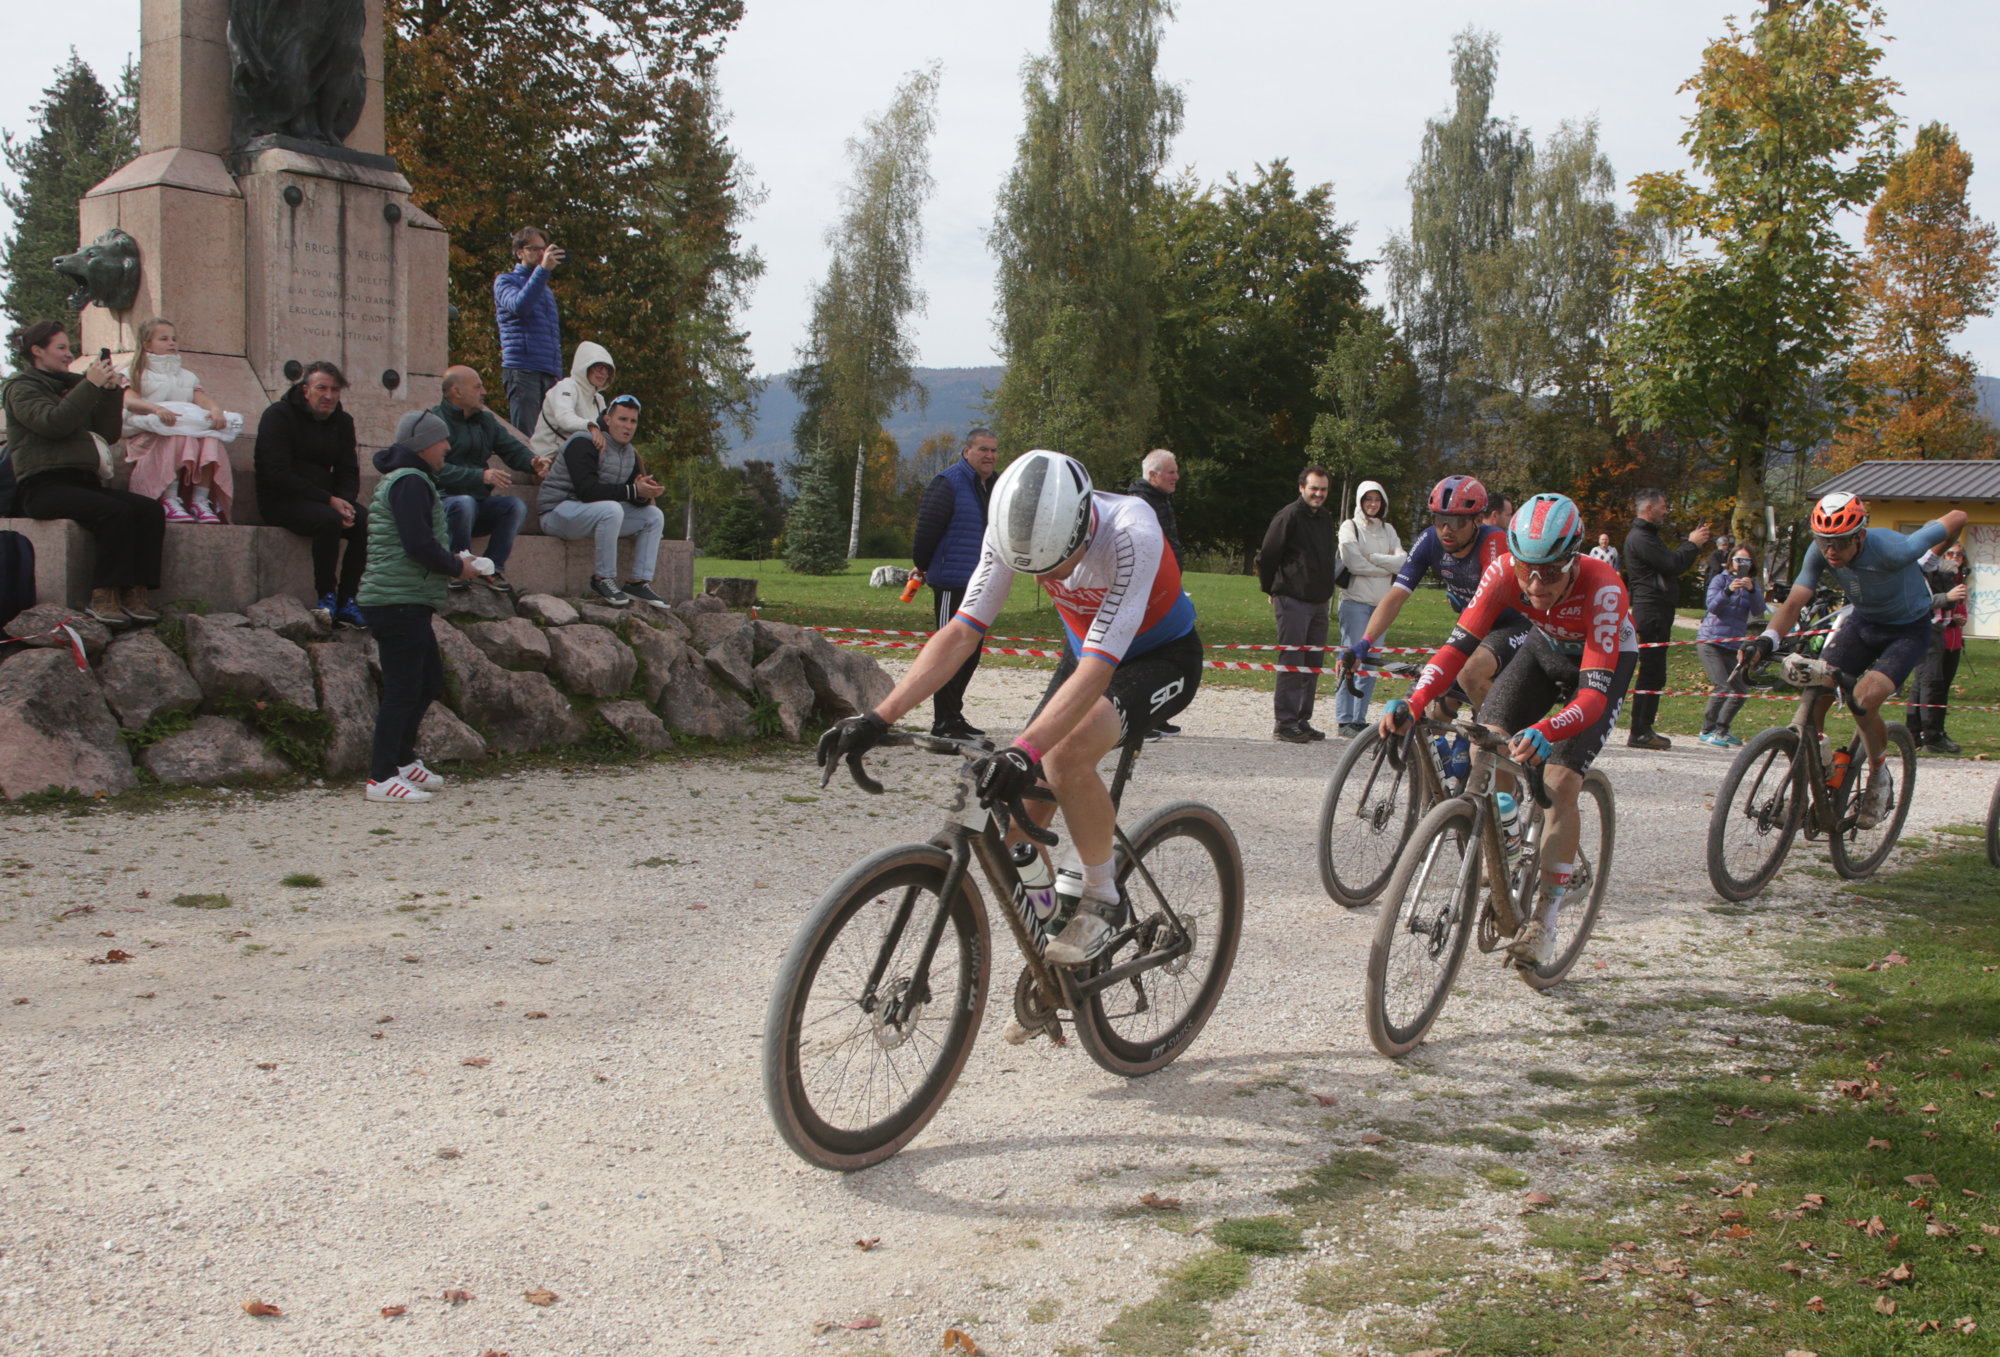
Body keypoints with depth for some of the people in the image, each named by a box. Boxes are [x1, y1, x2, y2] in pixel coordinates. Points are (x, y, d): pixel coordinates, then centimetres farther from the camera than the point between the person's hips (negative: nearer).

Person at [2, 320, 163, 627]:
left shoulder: (71, 384, 23)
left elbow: (109, 434, 17)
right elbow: (53, 423, -15)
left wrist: (112, 391, 5)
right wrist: (91, 385, -13)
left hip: (81, 480, 6)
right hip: (43, 485, -6)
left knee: (150, 509, -21)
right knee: (115, 512, -33)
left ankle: (135, 595, -26)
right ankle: (103, 598, -28)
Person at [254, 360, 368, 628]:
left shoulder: (342, 422, 11)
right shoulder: (278, 415, -8)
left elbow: (349, 473, 12)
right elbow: (278, 474, -16)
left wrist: (346, 503, -13)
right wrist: (329, 500, -23)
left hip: (326, 498, 6)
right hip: (280, 501, -6)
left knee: (368, 522, -23)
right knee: (329, 520, -35)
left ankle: (346, 601, -19)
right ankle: (326, 596, -21)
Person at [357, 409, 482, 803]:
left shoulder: (402, 479, 21)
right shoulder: (410, 482, -13)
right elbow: (419, 544, -22)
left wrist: (450, 564, 12)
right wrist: (456, 567, -8)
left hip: (409, 603, 11)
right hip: (399, 603, -11)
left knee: (430, 679, 18)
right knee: (403, 688, -9)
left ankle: (402, 759, 27)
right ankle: (382, 778, -7)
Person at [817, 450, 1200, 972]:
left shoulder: (1131, 536, -37)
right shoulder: (1013, 531, -22)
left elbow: (1097, 671, -42)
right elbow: (961, 633, -23)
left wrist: (1024, 751, -54)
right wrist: (878, 718, -33)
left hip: (1162, 657, -6)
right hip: (1084, 650, 6)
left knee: (1067, 754, -31)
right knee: (1022, 797, -7)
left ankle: (1101, 899, -11)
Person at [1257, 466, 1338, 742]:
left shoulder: (1326, 519, 15)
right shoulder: (1288, 517, -9)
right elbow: (1267, 557, -5)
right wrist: (1271, 589, 4)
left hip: (1319, 602, 8)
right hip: (1292, 602, -7)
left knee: (1314, 663, 8)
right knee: (1291, 662, -8)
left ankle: (1303, 720, 14)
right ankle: (1285, 722, -5)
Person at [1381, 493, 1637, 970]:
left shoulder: (1602, 589, -40)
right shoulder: (1506, 572, -30)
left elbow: (1595, 692, -45)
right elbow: (1459, 644, -31)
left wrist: (1544, 732, -64)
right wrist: (1412, 703, -48)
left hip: (1604, 661, -4)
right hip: (1545, 649, 4)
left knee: (1560, 782, -19)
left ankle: (1545, 917, -7)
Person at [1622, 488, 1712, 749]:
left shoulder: (1647, 536, 22)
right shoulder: (1640, 538, -14)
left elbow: (1672, 565, 20)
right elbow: (1674, 565, -20)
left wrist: (1693, 543, 11)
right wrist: (1693, 544, -6)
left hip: (1657, 611, 11)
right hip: (1651, 611, -11)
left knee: (1654, 674, 13)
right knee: (1652, 674, -10)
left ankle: (1644, 730, 17)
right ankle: (1640, 733, -8)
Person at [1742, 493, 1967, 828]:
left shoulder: (1892, 550, -35)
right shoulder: (1820, 553, -21)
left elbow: (1957, 519, -22)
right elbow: (1794, 602, -24)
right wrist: (1767, 639, -44)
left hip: (1908, 630, -5)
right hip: (1862, 622, 5)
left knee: (1865, 698, -26)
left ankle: (1879, 779, 2)